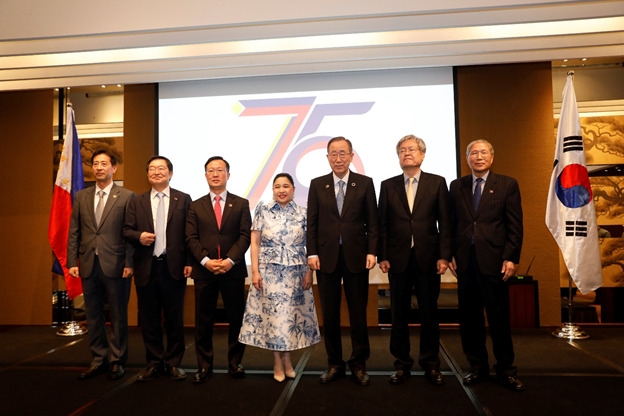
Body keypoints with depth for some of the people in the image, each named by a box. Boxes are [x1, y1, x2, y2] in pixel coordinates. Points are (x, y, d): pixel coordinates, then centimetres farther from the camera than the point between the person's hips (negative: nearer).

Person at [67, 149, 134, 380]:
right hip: (89, 265, 4)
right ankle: (99, 360, 26)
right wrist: (72, 262, 2)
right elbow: (74, 232, 9)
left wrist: (129, 264, -11)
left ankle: (117, 361, 19)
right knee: (93, 314, 12)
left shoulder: (127, 196, -3)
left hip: (115, 265, -4)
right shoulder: (81, 196, 10)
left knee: (118, 315, 6)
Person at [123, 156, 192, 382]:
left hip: (173, 267, -2)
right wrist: (139, 235, -15)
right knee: (149, 319, 10)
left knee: (174, 318, 7)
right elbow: (126, 230, 7)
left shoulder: (183, 199, 3)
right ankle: (154, 363, 24)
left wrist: (189, 262, -7)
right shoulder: (137, 201, 10)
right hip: (146, 268, 2)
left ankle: (173, 363, 22)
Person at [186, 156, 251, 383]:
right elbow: (191, 238, 2)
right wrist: (206, 261, -13)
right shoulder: (196, 206, 11)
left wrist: (230, 260, -14)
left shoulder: (241, 204, 7)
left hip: (233, 269, -1)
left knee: (236, 319, 5)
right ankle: (204, 366, 18)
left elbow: (245, 236, -2)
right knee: (203, 321, 6)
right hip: (203, 271, 1)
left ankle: (235, 364, 19)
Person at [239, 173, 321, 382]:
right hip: (269, 271, -1)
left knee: (292, 314, 8)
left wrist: (309, 271, -3)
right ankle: (277, 362, 18)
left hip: (296, 272, 2)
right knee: (272, 315, 3)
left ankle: (287, 359, 25)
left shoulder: (302, 213, 3)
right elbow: (254, 243, -1)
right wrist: (255, 271, -7)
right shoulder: (263, 210, 0)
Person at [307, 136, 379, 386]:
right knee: (330, 314, 9)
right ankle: (334, 364, 24)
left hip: (356, 257, -1)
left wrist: (371, 251, -7)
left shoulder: (365, 183, 3)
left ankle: (359, 364, 24)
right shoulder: (317, 185, 6)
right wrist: (312, 253, -4)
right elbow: (312, 223, 4)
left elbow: (372, 221, 1)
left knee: (358, 313, 8)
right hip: (326, 257, 1)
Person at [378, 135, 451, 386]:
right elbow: (382, 224, 4)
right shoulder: (388, 185, 7)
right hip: (398, 259, 1)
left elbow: (445, 223, 1)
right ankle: (402, 364, 21)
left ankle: (431, 365, 23)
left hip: (428, 259, -1)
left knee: (429, 314, 8)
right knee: (399, 315, 8)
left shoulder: (437, 183, 4)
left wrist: (444, 256, -6)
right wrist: (382, 256, -2)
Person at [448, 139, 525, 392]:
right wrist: (450, 254, 3)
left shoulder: (507, 185, 3)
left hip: (494, 260, -3)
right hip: (465, 260, 3)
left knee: (499, 318, 5)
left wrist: (511, 258, -8)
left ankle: (506, 371, 21)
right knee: (469, 319, 9)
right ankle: (478, 368, 23)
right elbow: (451, 224, 10)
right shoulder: (456, 186, 11)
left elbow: (515, 226, -1)